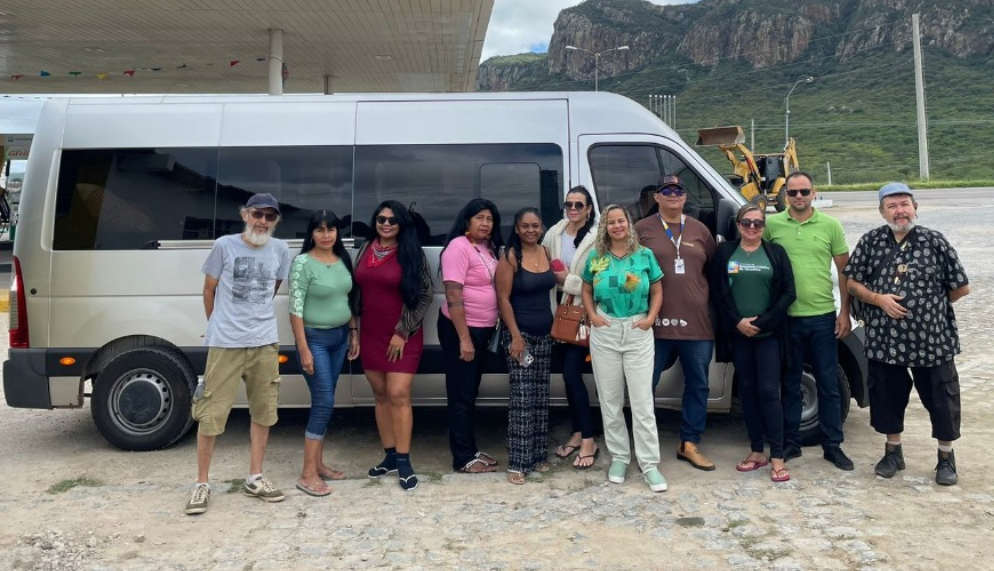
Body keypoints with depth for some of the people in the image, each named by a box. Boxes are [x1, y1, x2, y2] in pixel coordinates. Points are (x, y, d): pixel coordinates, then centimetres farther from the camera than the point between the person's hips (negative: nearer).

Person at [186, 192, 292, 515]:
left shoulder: (280, 251, 3)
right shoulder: (224, 246, -5)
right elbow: (209, 291, 5)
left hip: (265, 342, 4)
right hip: (225, 344, -3)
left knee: (263, 412, 11)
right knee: (211, 414, -1)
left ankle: (254, 479, 25)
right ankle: (202, 484, 13)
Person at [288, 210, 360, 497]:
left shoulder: (343, 259, 7)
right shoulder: (303, 263, -14)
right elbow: (295, 308, -16)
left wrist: (353, 333, 12)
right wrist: (303, 348, -18)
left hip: (340, 336, 7)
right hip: (315, 338, -7)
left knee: (324, 401, 12)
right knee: (324, 402, -10)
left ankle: (318, 463, 21)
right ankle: (307, 474, -3)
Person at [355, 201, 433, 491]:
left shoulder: (412, 253, -6)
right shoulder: (364, 250, 7)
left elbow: (426, 295, -9)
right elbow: (356, 290, 12)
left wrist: (403, 331, -12)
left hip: (403, 336, -5)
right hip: (371, 334, 5)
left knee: (398, 395, -8)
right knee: (380, 395, 10)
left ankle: (403, 460, 2)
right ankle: (390, 455, 21)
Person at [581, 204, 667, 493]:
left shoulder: (645, 255, 1)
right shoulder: (596, 258, 4)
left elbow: (657, 291, 6)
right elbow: (586, 290, 13)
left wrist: (650, 318, -7)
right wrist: (592, 316, -2)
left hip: (638, 332, -1)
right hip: (605, 332, 2)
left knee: (642, 401, -2)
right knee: (610, 400, 8)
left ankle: (649, 464, 5)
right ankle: (619, 457, 21)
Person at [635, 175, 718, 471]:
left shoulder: (700, 230, 11)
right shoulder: (642, 229, 3)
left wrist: (713, 304, 7)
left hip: (697, 322, 3)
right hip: (656, 322, -3)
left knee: (698, 384, 10)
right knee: (646, 384, 5)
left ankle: (690, 444, 23)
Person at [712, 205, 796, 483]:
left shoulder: (776, 253, 3)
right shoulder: (724, 252, 5)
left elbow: (788, 293, -1)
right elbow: (718, 292, 2)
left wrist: (763, 321, -10)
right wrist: (737, 321, -9)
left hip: (768, 333, -2)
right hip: (738, 333, 2)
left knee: (769, 391, -6)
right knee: (747, 390, 8)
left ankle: (777, 457, 0)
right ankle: (756, 452, 17)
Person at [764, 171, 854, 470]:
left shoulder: (830, 225, 2)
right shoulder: (771, 225, 1)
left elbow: (844, 271, 5)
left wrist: (845, 312, 0)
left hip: (823, 317, 0)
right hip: (786, 317, 0)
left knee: (828, 384, 8)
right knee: (789, 384, 11)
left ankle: (833, 446, 19)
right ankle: (790, 443, 22)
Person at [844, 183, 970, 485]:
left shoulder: (935, 241, -4)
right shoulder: (871, 242, 1)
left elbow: (961, 287, 2)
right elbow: (852, 282, 4)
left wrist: (930, 305, 6)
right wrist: (879, 299, -10)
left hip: (933, 339, -1)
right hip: (884, 339, 2)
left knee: (941, 398, 8)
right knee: (888, 396, 12)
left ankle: (946, 457, 25)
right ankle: (893, 451, 30)